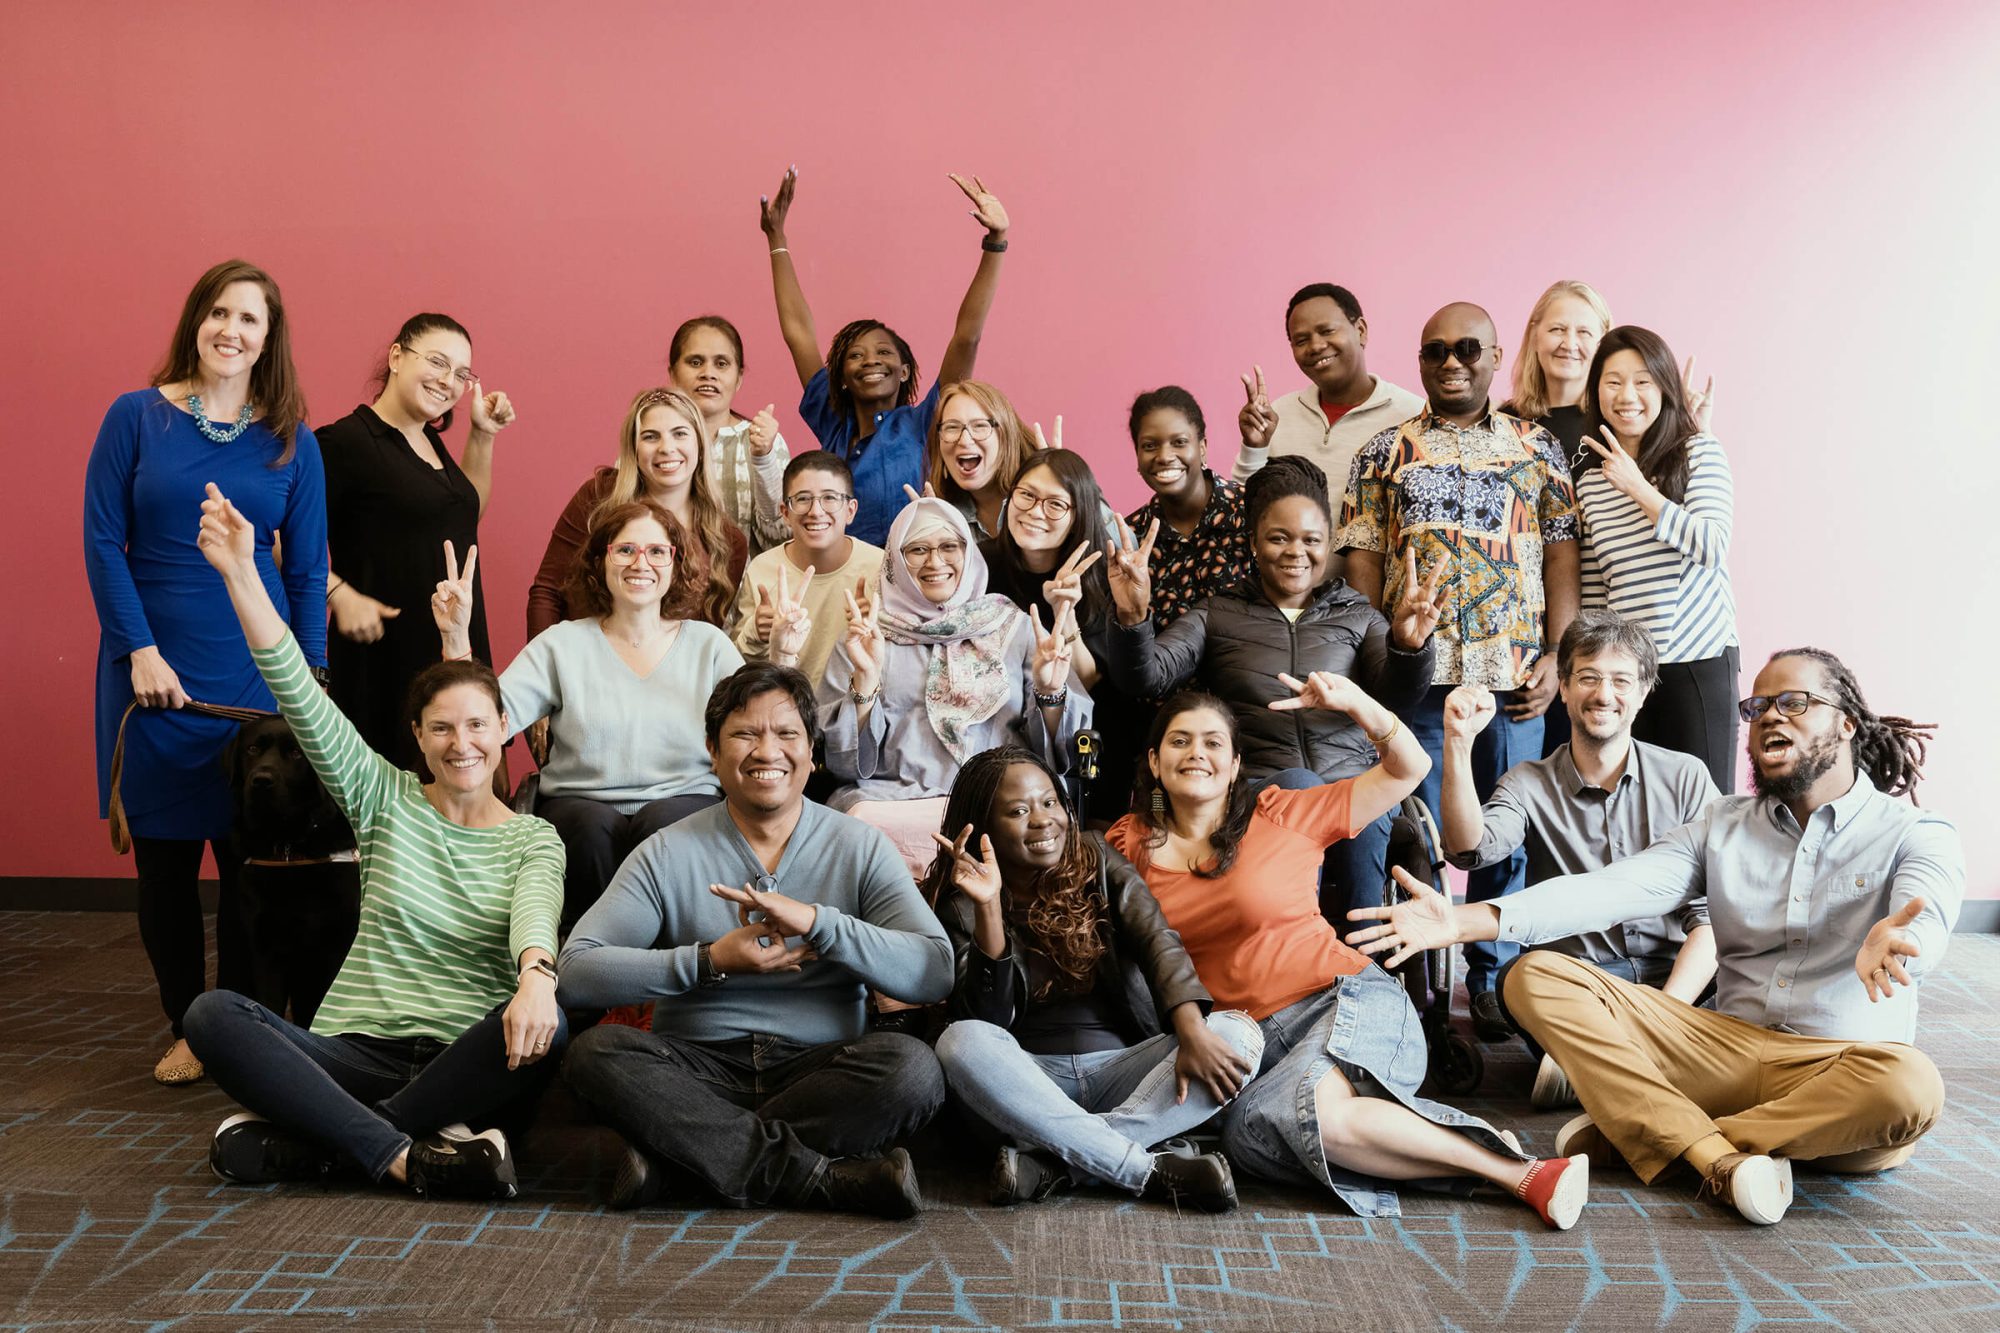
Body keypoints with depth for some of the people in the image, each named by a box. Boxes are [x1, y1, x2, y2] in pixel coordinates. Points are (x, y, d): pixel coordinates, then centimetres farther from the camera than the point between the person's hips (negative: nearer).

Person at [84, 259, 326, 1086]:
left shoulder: (293, 444, 5)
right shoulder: (137, 416, 2)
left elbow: (307, 572, 5)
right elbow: (102, 539, -1)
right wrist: (140, 650, -10)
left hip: (257, 672, 0)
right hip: (156, 669, 0)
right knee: (164, 858, 6)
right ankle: (186, 1029, 21)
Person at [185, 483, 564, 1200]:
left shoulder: (533, 839, 7)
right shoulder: (387, 801, 10)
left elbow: (534, 909, -15)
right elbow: (301, 697, 0)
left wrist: (535, 976, -39)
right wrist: (241, 573, -9)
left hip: (463, 1061, -1)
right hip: (354, 1051, 1)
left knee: (544, 1026, -35)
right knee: (211, 1014, -24)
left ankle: (301, 1138, -23)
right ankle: (404, 1156, -31)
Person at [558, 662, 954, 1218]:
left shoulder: (860, 848, 4)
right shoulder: (667, 854, 4)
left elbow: (935, 974, -9)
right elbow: (576, 974, -8)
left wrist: (816, 921, -20)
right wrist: (710, 961, -16)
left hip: (818, 1068, 0)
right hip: (697, 1071, 0)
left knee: (913, 1067, -29)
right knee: (597, 1051, -28)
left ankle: (677, 1152, -22)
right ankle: (825, 1177, -28)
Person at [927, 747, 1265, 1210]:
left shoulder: (1098, 864, 8)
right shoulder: (962, 907, 1)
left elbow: (1158, 942, -7)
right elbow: (990, 1021, -11)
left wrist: (1192, 1030, -26)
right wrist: (989, 908, -24)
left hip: (1123, 1066, 2)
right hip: (1030, 1079, -2)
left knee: (1240, 1034, -21)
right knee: (962, 1043, -32)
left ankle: (1052, 1160, -31)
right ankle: (1153, 1171, -32)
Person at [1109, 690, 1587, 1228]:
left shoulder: (1281, 815, 4)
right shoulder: (1132, 844, 9)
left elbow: (1408, 769, 4)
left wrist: (1355, 703, -11)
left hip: (1347, 1001, -3)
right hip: (1252, 1038, 3)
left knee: (1304, 1109, -35)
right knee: (1247, 1134, -32)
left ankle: (1522, 1172, -21)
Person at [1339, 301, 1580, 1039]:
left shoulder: (1538, 447, 11)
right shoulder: (1386, 452, 8)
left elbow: (1561, 554, 7)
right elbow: (1362, 563, 4)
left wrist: (1555, 654, -2)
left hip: (1515, 673, 1)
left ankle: (1491, 977, 20)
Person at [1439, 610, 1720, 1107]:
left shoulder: (1685, 778, 6)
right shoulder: (1529, 784, 5)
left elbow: (1713, 914, -1)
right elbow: (1470, 849, -16)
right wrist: (1459, 742, -26)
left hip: (1676, 976, 2)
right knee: (1521, 976, -34)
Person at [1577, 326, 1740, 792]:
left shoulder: (1700, 452, -1)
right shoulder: (1588, 478, 7)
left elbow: (1713, 547, -13)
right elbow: (1593, 587, 11)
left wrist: (1638, 488, -16)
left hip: (1699, 658, -3)